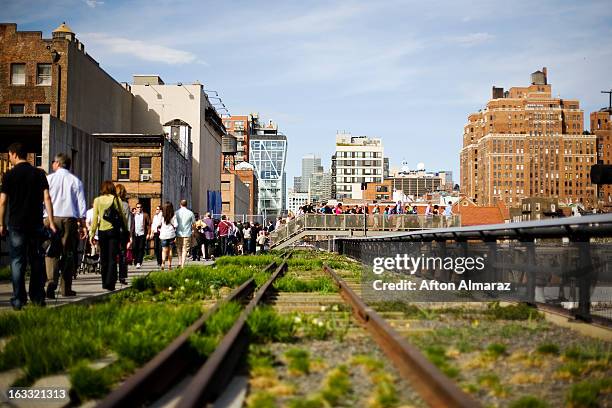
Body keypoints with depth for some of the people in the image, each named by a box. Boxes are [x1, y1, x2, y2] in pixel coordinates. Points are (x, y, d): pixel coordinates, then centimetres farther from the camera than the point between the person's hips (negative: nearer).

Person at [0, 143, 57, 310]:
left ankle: (19, 300, -2)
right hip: (36, 224, 3)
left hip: (16, 224, -2)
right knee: (37, 261, 10)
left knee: (17, 262, 1)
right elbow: (47, 198, -1)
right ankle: (38, 297, 14)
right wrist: (51, 221, 0)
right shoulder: (39, 174, 4)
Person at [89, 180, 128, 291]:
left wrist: (92, 233, 3)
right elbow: (122, 216, 1)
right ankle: (110, 283, -11)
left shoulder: (97, 200, 2)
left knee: (104, 258, 13)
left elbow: (95, 218, 0)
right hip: (114, 230, -1)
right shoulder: (116, 199, 1)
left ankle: (105, 282, 17)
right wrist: (126, 231, 9)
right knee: (113, 258, -1)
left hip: (102, 231, 1)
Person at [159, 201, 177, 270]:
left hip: (163, 234, 0)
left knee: (164, 250, 2)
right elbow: (176, 225, -7)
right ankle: (169, 265, 11)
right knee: (170, 250, 10)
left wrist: (160, 230, 13)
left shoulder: (161, 215, -4)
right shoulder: (173, 215, -5)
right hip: (171, 234, 0)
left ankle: (163, 263, -20)